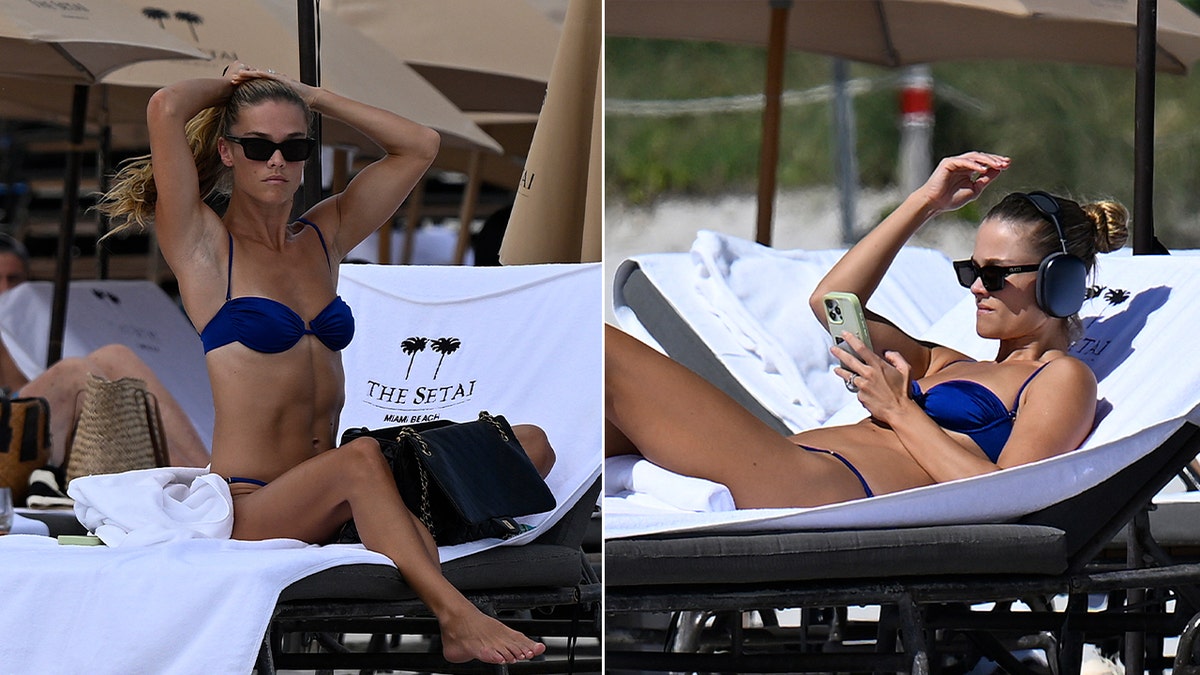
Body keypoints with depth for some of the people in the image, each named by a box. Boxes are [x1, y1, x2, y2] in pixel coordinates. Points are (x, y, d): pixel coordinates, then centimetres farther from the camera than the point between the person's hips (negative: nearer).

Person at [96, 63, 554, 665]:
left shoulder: (323, 237, 18)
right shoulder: (204, 247, 0)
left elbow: (419, 145, 20)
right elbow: (166, 109, -14)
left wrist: (312, 96, 17)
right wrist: (229, 86, 8)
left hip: (329, 504, 7)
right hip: (251, 506, -7)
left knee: (530, 445, -8)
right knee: (360, 457, -39)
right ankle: (456, 617, -46)